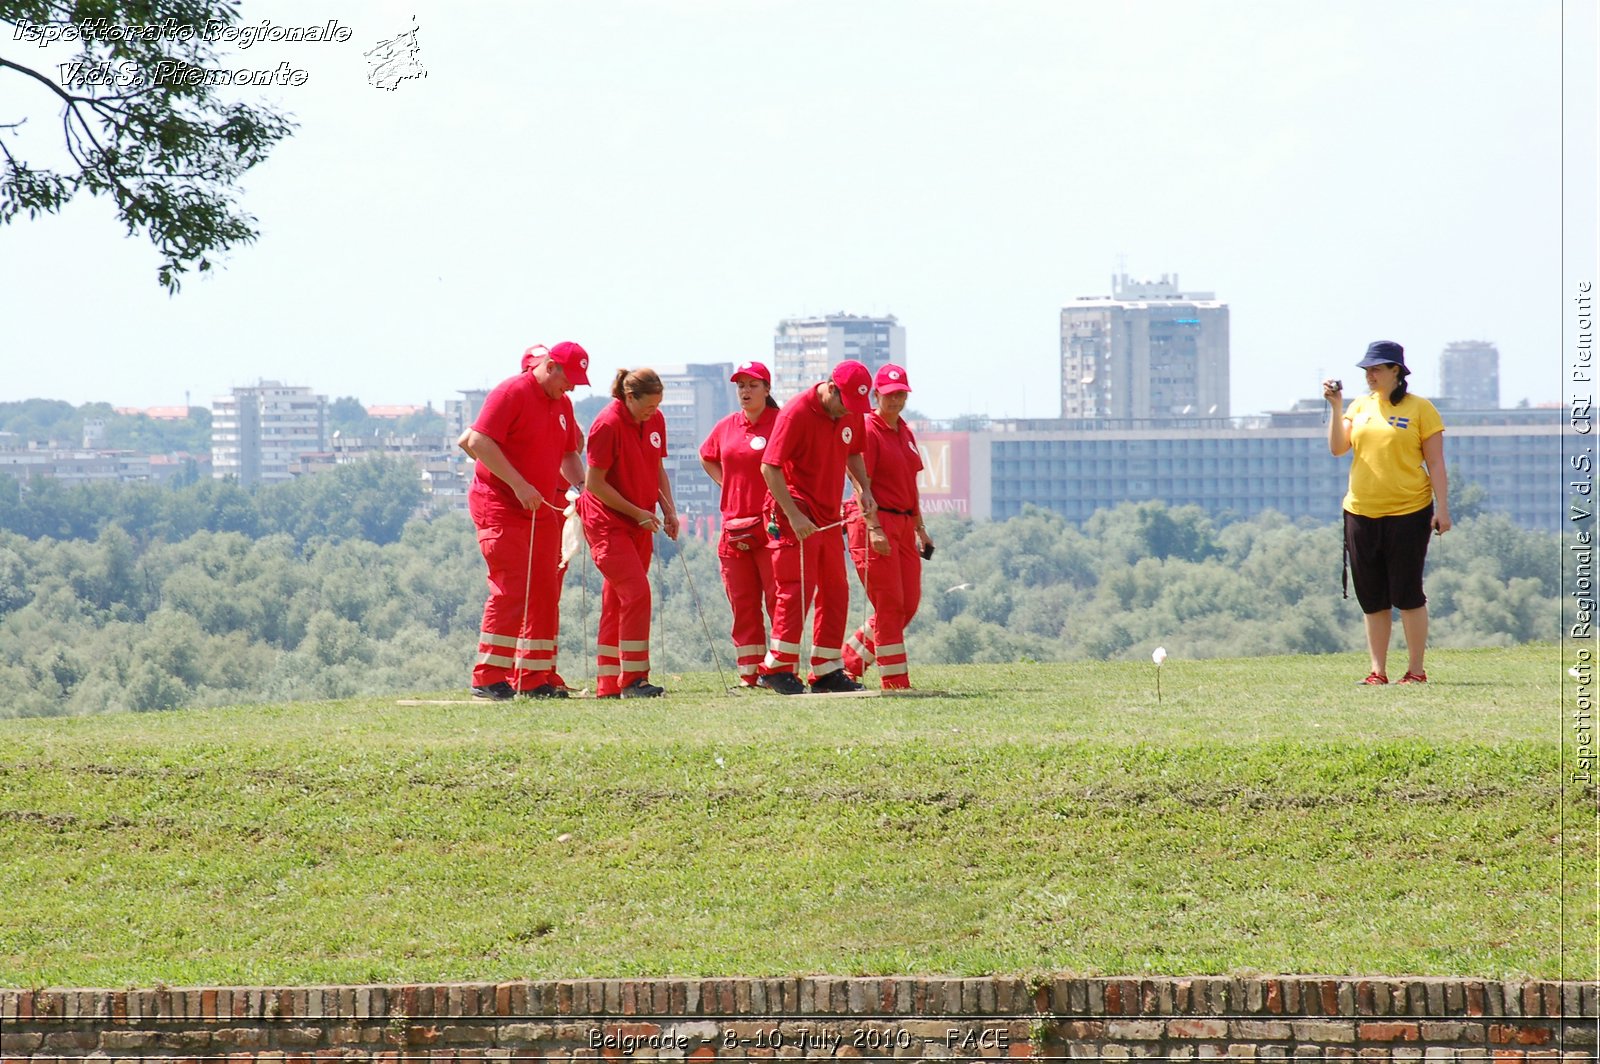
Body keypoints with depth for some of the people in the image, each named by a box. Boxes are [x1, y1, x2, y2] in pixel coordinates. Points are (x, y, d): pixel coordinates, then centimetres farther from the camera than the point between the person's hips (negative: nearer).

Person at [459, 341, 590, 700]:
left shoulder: (562, 405, 14)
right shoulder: (511, 393, -11)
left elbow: (569, 454, 23)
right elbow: (479, 442, -19)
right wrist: (518, 485, -23)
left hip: (542, 509, 8)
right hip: (500, 507, -8)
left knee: (544, 593, 7)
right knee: (510, 590, -13)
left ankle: (535, 678, 12)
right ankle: (488, 679, -10)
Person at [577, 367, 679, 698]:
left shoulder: (655, 420, 5)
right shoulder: (608, 424, -17)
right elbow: (595, 483, -16)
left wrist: (668, 509, 3)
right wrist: (637, 512, -15)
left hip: (640, 522, 7)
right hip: (608, 521, -7)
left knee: (617, 601, 9)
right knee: (636, 593, -16)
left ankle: (608, 683, 12)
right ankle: (632, 680, -12)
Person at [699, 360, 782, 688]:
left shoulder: (779, 424, -6)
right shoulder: (726, 427, 12)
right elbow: (706, 457, 30)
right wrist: (727, 484, 15)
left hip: (772, 524, -6)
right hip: (734, 527, 6)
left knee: (778, 598, -7)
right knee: (742, 603, 7)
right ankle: (749, 672, 11)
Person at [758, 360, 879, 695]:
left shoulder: (850, 414, 6)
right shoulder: (796, 413, -17)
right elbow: (770, 467, -18)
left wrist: (864, 488, 6)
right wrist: (793, 514, -24)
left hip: (830, 516, 8)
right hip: (796, 517, -8)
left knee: (836, 592, 9)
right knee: (798, 588, -12)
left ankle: (827, 673, 17)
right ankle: (777, 668, -7)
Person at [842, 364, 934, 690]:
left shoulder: (904, 431, 17)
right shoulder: (868, 431, -9)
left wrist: (920, 528, 21)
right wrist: (873, 528, -25)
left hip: (904, 524, 8)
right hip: (875, 521, -8)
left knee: (908, 605, 6)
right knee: (889, 605, -7)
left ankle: (850, 660, 20)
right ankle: (895, 682, -3)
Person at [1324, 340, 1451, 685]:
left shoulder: (1420, 409, -2)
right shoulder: (1359, 407, 12)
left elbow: (1435, 463, -3)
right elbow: (1337, 448, 2)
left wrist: (1442, 508, -10)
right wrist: (1336, 407, -7)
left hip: (1408, 513, -5)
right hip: (1361, 513, 5)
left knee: (1407, 595, -4)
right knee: (1372, 598, 7)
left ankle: (1416, 670, 4)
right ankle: (1378, 671, 12)